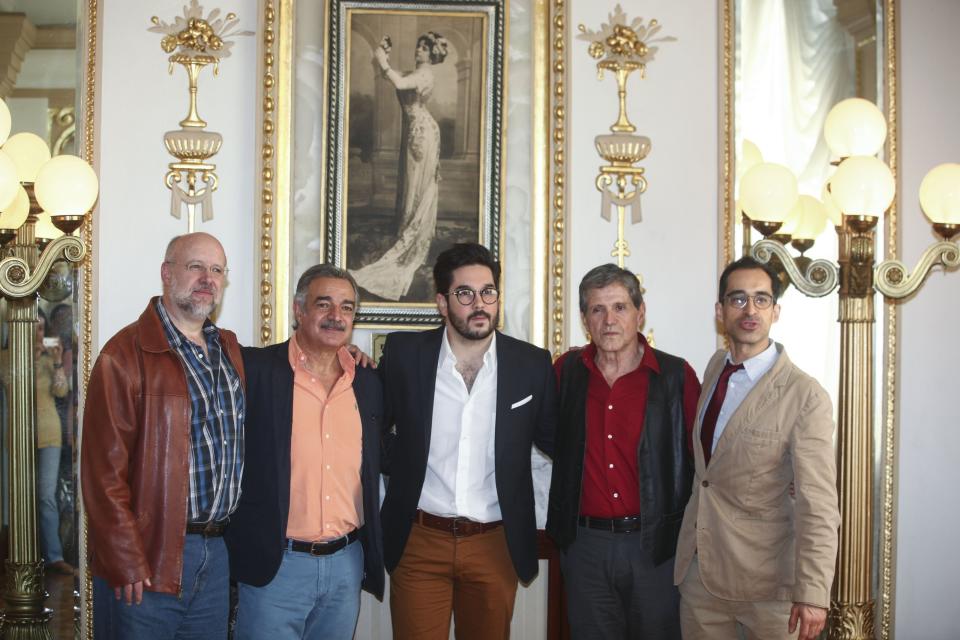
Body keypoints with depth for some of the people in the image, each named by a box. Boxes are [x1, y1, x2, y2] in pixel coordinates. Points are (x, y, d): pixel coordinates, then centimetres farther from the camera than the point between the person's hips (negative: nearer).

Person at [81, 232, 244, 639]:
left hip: (215, 555, 7)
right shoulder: (126, 354, -11)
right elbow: (105, 470, -15)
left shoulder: (230, 350, 12)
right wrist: (127, 565, -17)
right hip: (147, 562, -6)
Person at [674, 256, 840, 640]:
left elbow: (818, 507, -18)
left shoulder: (805, 397, -17)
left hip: (764, 581, -6)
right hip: (698, 568, 6)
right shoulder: (715, 366, 4)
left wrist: (812, 594, -21)